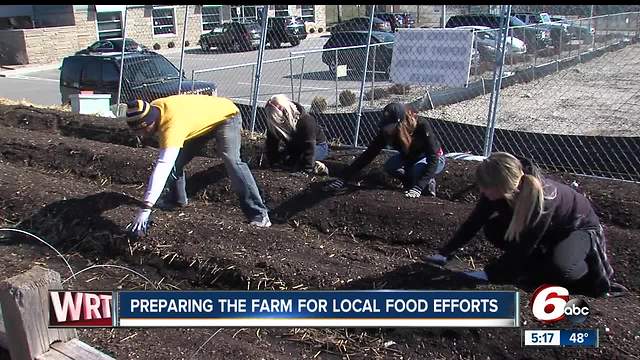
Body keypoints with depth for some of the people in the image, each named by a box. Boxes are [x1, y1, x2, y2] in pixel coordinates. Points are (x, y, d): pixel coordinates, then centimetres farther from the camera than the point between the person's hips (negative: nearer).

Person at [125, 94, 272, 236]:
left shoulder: (172, 124, -39)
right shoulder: (154, 108, -15)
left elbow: (162, 167, -46)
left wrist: (145, 209, -49)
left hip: (226, 116, -9)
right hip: (203, 120, 9)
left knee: (231, 161, -28)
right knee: (175, 160, 4)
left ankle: (258, 213, -25)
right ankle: (175, 198, 25)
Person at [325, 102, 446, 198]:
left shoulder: (422, 126, -36)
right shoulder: (387, 131, -24)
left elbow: (433, 159, -37)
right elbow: (368, 154, -23)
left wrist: (418, 188, -48)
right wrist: (343, 178, -32)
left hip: (435, 159, -4)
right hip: (409, 158, 4)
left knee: (418, 169, -36)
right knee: (390, 166, -26)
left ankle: (429, 181, -5)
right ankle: (412, 181, -2)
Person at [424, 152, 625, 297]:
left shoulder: (543, 200, -41)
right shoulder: (500, 189, -24)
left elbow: (521, 248, -34)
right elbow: (474, 223, -14)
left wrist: (487, 274, -31)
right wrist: (444, 254, -16)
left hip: (580, 227, -6)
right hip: (547, 230, 7)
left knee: (558, 268, -36)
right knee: (493, 229, -15)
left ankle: (590, 272, -2)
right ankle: (546, 260, 0)